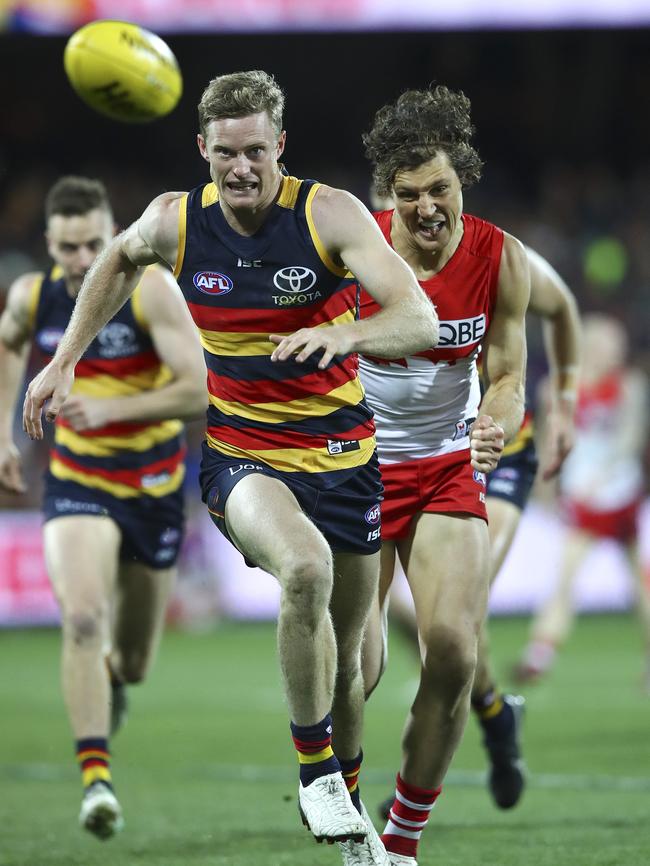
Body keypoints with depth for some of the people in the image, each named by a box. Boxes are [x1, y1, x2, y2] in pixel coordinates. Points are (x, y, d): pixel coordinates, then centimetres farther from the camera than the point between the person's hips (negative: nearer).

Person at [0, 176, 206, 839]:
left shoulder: (151, 289, -17)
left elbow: (198, 389, -23)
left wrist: (110, 409, -31)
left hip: (153, 485, -1)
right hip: (75, 479, 1)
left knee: (132, 663, 12)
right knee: (81, 619, -25)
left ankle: (112, 672, 50)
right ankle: (95, 778, -24)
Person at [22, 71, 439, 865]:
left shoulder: (330, 216, -14)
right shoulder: (175, 221, -6)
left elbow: (421, 321, -25)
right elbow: (119, 261, 19)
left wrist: (344, 333, -44)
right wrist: (65, 360, 17)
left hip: (340, 456, 1)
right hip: (239, 456, -1)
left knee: (345, 661, 10)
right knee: (306, 569, -34)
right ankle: (316, 773, -18)